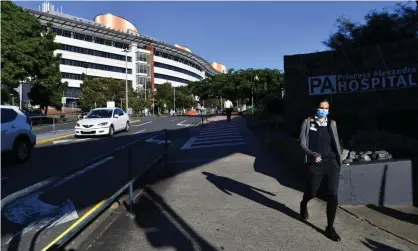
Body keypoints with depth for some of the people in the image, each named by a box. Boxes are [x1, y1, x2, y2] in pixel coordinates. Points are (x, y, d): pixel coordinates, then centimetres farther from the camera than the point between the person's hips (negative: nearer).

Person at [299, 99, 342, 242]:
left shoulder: (332, 124, 10)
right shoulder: (308, 123, 0)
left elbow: (336, 143, 16)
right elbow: (302, 143, -5)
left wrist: (339, 160, 12)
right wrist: (312, 154, -22)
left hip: (332, 163, 2)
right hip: (315, 164, -2)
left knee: (333, 196, -2)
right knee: (312, 192, 12)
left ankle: (330, 228, 14)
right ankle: (304, 205, 50)